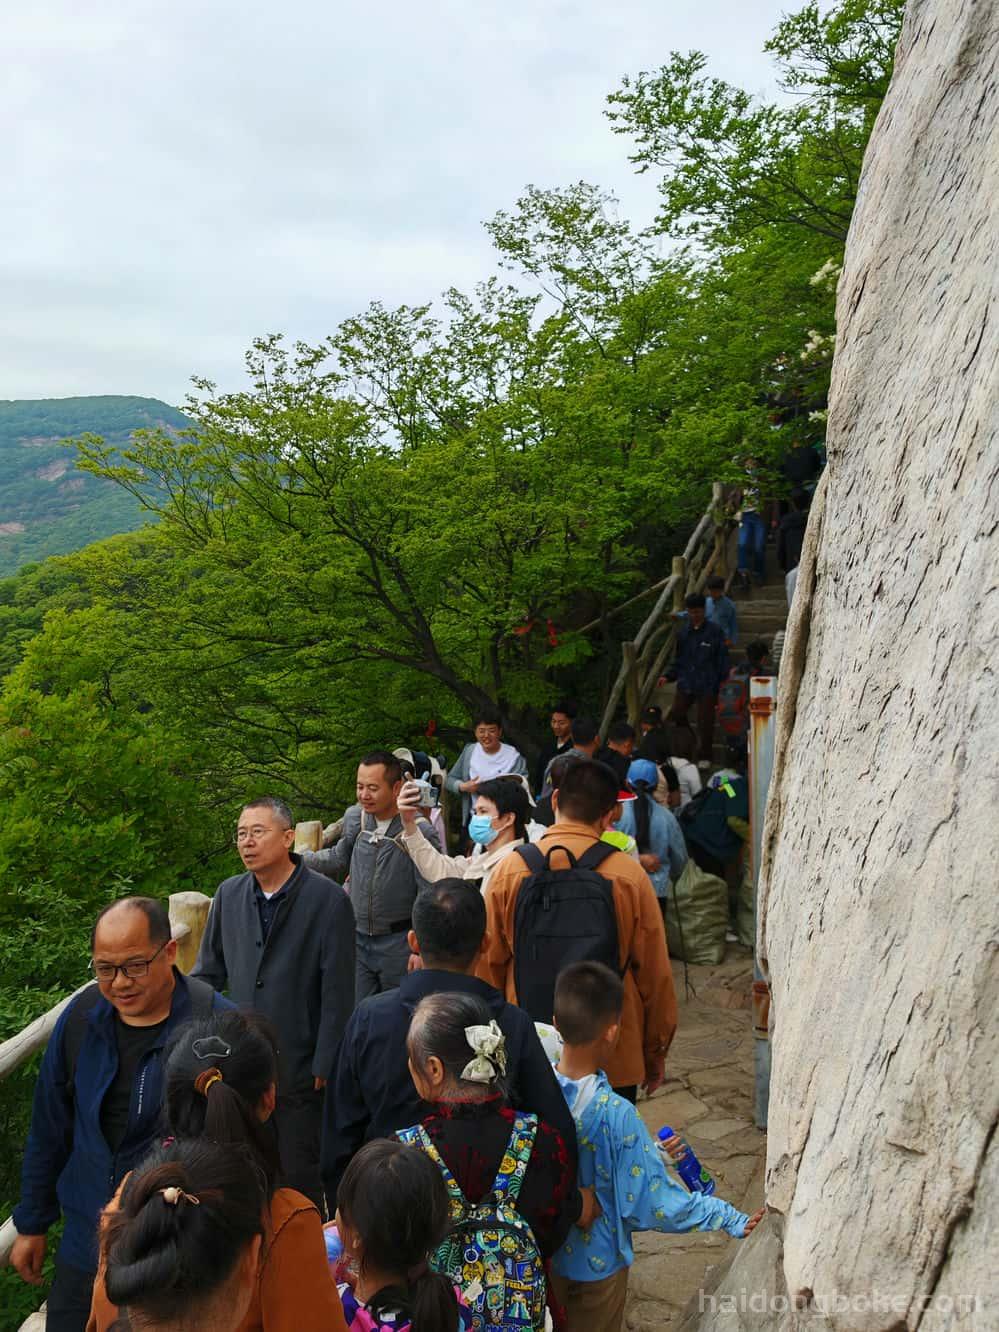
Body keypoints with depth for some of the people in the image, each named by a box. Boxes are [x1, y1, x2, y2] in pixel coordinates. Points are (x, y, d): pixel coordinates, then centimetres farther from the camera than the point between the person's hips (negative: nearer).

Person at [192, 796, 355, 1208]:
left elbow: (337, 993, -10)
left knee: (299, 1177, 9)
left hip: (299, 1071, -4)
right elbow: (208, 972, 12)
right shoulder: (229, 894, 3)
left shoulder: (328, 899, -12)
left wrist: (324, 1066, -10)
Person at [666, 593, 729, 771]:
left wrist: (722, 681, -7)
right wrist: (669, 676, 1)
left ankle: (704, 757, 18)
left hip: (707, 685, -3)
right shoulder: (683, 633, 8)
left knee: (705, 722, 2)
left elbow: (722, 659, -1)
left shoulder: (714, 632, -3)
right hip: (685, 684, 4)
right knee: (676, 715, -2)